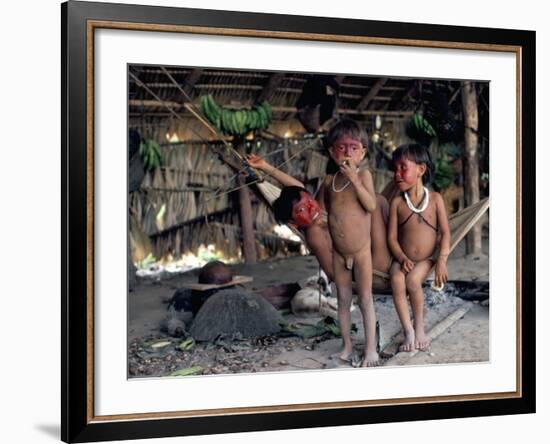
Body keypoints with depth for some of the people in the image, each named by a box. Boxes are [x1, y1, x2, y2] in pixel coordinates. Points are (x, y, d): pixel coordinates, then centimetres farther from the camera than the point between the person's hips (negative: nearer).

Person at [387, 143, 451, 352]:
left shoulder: (435, 199, -1)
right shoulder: (397, 202, 1)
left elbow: (445, 232, -3)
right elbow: (392, 236, -1)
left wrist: (442, 261, -15)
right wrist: (402, 258, -17)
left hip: (426, 259, -1)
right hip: (403, 259, 1)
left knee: (413, 279, -30)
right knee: (397, 280, -30)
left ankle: (419, 327, -8)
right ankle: (408, 330, -20)